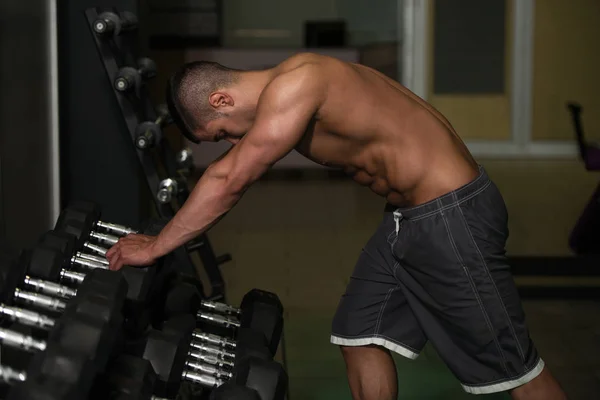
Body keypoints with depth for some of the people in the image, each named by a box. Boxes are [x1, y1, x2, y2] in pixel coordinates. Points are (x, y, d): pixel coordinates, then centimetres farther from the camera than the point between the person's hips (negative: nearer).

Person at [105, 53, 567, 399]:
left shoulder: (295, 84, -23)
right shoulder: (277, 98, 7)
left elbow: (229, 182, -22)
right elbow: (227, 173, 16)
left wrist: (156, 246, -14)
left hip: (451, 215, -10)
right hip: (405, 217, 10)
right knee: (361, 334, 13)